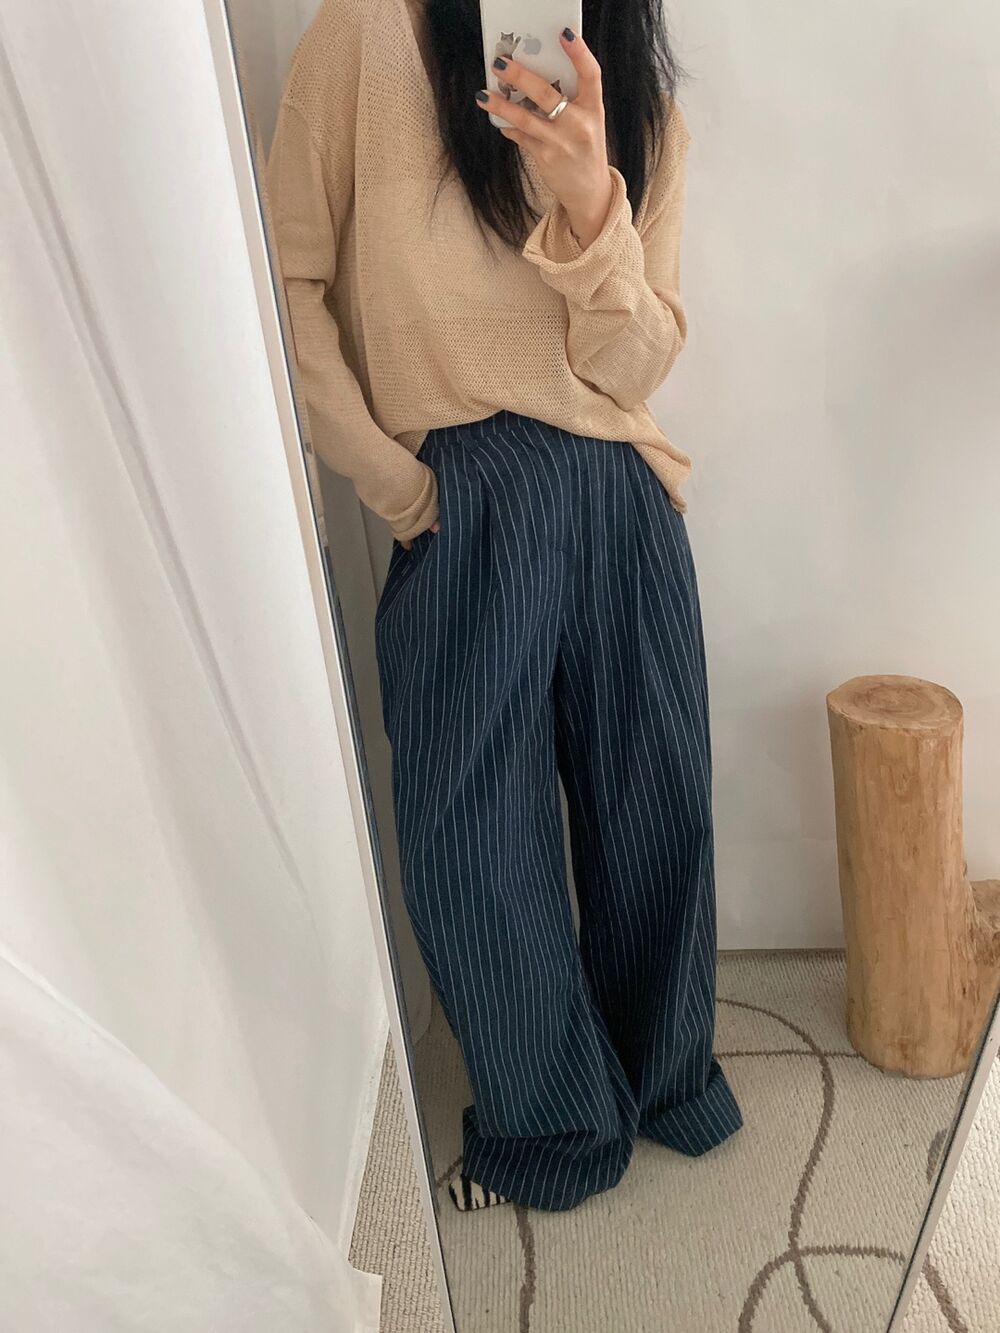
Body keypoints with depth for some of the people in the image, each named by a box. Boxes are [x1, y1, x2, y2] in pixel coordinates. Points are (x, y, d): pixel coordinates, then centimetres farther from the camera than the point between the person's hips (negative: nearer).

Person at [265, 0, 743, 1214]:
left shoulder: (643, 109, 12)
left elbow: (634, 360, 0)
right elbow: (293, 280, -1)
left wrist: (591, 202, -17)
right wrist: (392, 482, -4)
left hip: (620, 500, 3)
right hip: (463, 507, -3)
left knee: (653, 807, 12)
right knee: (468, 838, 4)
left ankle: (665, 1071, 39)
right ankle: (553, 1119, 31)